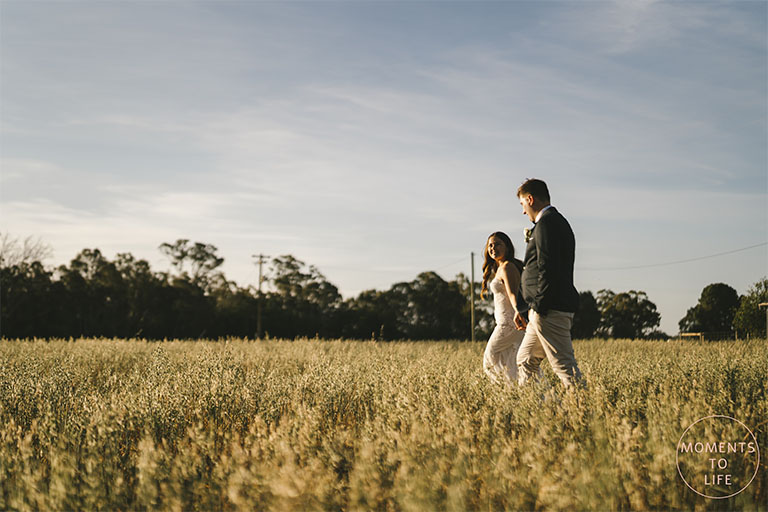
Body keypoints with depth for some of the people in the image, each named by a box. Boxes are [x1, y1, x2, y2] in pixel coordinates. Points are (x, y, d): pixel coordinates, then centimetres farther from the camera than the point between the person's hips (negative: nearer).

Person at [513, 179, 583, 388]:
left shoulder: (546, 223, -11)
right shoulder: (560, 222, 21)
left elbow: (547, 268, -20)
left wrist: (539, 308, -18)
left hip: (549, 310, -11)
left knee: (564, 366, -9)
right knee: (526, 361, 17)